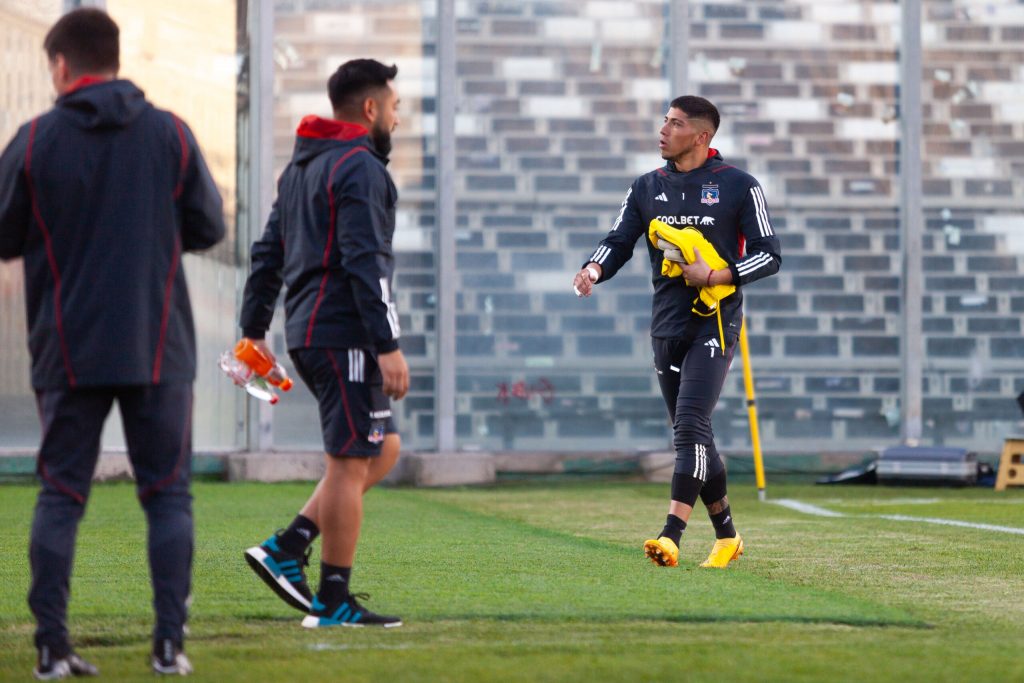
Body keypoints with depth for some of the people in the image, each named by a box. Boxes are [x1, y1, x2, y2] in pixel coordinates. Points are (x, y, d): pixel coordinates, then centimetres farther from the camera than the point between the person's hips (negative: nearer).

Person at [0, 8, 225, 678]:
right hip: (159, 348, 0)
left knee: (60, 496, 6)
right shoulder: (171, 134, -1)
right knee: (168, 493, 6)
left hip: (69, 351, 0)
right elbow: (209, 228, 4)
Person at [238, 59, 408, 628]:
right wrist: (389, 344, -22)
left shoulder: (302, 168, 19)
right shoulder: (361, 169, -12)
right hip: (346, 335, -10)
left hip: (308, 330, 10)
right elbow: (366, 262, -20)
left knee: (384, 448, 15)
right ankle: (334, 603, -2)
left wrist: (255, 329, 22)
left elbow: (269, 253, 21)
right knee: (351, 462, -5)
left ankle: (288, 548, 8)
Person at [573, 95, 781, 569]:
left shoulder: (737, 186, -1)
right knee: (691, 436, 9)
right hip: (667, 324, 6)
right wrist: (594, 269, -15)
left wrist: (715, 277, -15)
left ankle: (671, 536, -28)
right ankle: (726, 536, 23)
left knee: (690, 424, -20)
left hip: (714, 320, -6)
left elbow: (769, 255, -1)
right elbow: (619, 241, 8)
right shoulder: (647, 188, 12)